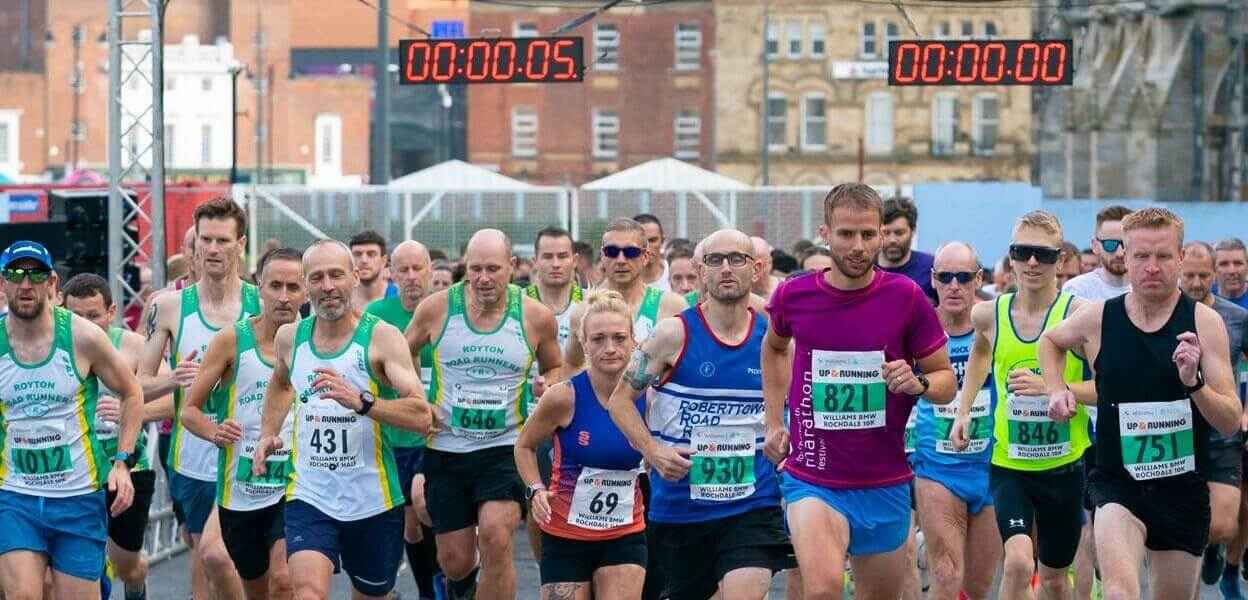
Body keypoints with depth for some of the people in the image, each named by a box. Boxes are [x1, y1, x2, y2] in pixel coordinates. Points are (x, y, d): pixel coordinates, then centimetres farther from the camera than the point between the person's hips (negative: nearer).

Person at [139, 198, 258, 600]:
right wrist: (174, 380, -15)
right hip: (192, 458, 3)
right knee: (201, 567, 9)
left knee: (214, 551, -22)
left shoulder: (264, 306, -1)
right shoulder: (170, 307, 2)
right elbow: (138, 385, 5)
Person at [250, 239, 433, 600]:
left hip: (373, 502, -1)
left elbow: (422, 417, -20)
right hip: (309, 498, 1)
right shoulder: (290, 337, 4)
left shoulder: (381, 337, -9)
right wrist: (268, 434, 16)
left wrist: (361, 401, -34)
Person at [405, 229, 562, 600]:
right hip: (446, 451, 1)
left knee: (495, 537, -25)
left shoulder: (536, 317, -3)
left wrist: (550, 386, -7)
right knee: (455, 561, 7)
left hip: (506, 448, -1)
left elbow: (553, 367, 16)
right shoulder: (437, 309, -4)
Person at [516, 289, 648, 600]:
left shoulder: (648, 396, -7)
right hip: (565, 536, -2)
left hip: (625, 536, 2)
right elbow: (524, 446, 2)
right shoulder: (565, 397, -14)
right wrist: (536, 490, -13)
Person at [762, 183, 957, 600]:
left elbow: (947, 381, 2)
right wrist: (774, 422, 15)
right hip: (812, 481, -1)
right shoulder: (793, 295, -3)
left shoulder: (906, 297, -6)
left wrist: (919, 382, -20)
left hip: (885, 485, 2)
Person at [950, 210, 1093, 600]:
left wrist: (1051, 387, -26)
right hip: (1009, 464, 1)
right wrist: (963, 410, 15)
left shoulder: (1079, 313, -12)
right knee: (1018, 561, -23)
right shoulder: (989, 315, -1)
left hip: (1064, 464, -1)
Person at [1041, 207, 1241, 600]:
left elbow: (1231, 422, -8)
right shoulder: (1098, 319, -2)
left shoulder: (1204, 322, -5)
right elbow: (1050, 341, 23)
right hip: (1117, 483, -1)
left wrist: (1195, 382, -25)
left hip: (1183, 489, 1)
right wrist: (1056, 389, 6)